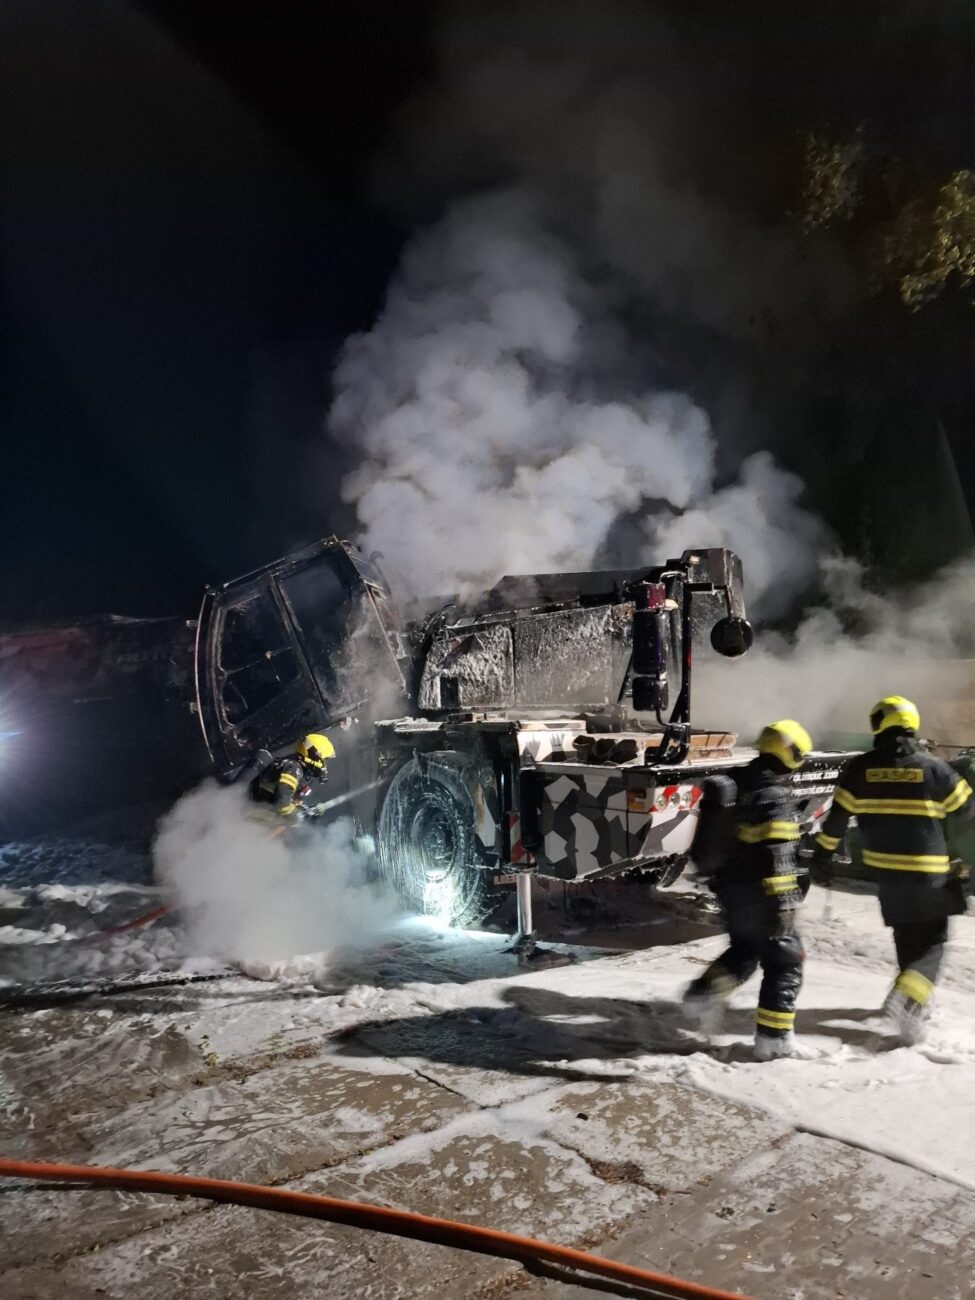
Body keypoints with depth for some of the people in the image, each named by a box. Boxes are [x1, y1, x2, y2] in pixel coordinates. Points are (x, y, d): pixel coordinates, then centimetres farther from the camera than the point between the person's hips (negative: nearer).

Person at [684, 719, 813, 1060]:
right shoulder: (775, 798, -19)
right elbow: (776, 857, -24)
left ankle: (705, 994, 13)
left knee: (744, 950, 25)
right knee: (784, 962, 6)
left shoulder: (736, 786, 8)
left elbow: (719, 836, 16)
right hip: (759, 895, -8)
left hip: (728, 888, 8)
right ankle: (773, 1037, 8)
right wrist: (784, 904, -21)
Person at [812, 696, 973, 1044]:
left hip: (885, 871, 3)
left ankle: (915, 998, 32)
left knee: (906, 937, 21)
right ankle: (908, 996, -14)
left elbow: (836, 818, -4)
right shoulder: (933, 767, -10)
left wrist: (822, 857, 6)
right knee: (932, 941, 8)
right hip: (928, 872, -3)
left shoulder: (858, 768, -5)